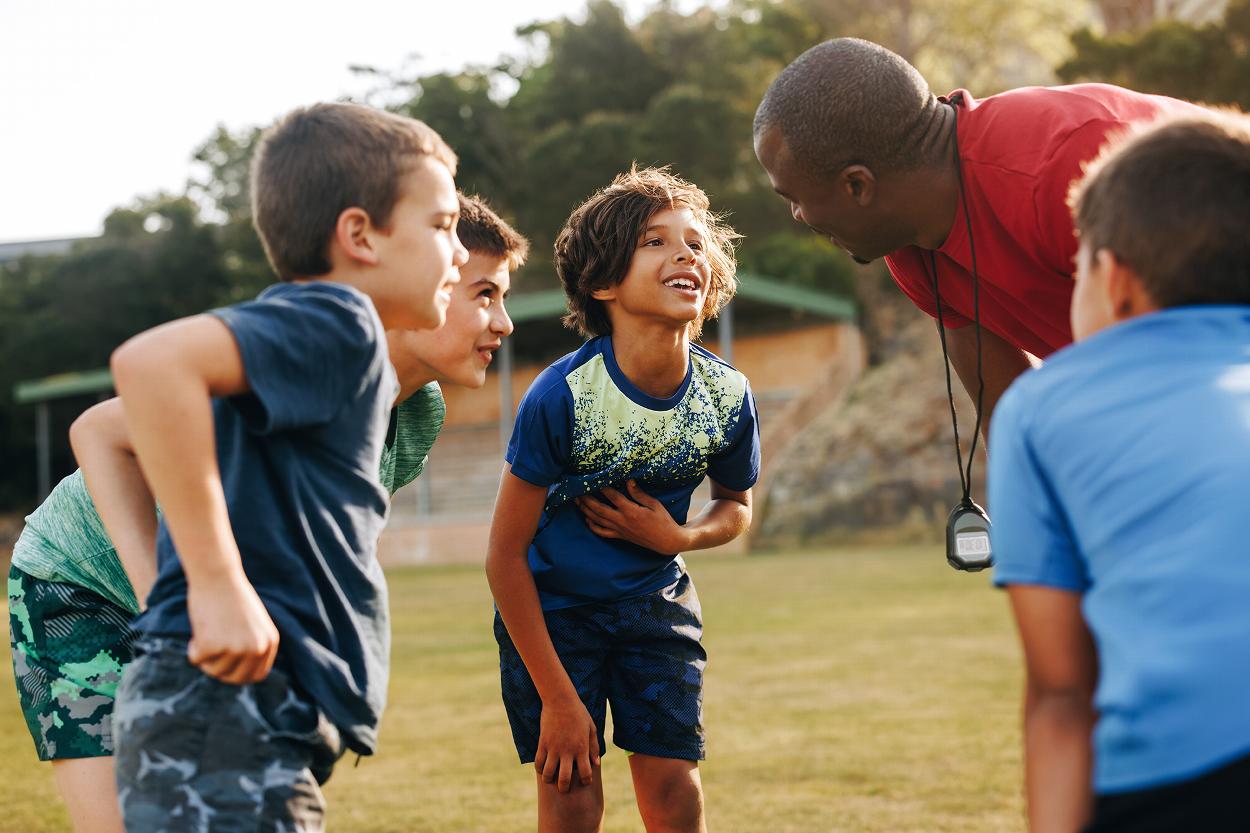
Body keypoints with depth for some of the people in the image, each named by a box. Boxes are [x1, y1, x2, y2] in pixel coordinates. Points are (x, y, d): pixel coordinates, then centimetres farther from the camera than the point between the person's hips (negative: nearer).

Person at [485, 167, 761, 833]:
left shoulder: (727, 397, -14)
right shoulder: (561, 396, -26)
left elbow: (735, 506, 8)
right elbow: (505, 554, -18)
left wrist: (678, 537, -16)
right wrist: (557, 697, -16)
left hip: (656, 603, 3)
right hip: (550, 605, -3)